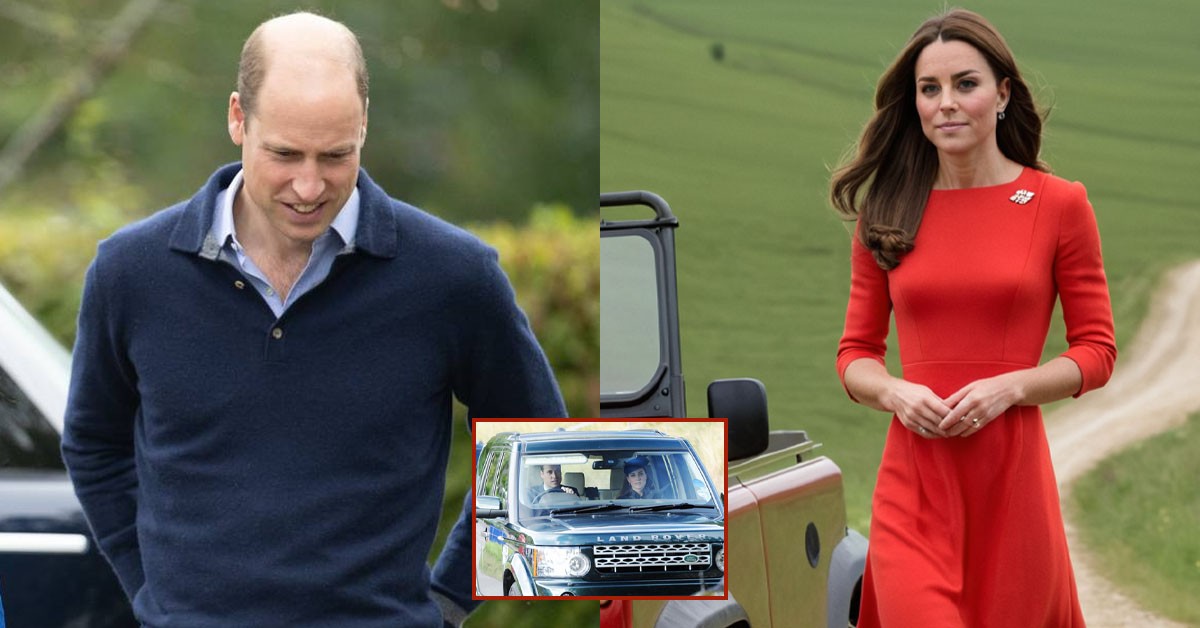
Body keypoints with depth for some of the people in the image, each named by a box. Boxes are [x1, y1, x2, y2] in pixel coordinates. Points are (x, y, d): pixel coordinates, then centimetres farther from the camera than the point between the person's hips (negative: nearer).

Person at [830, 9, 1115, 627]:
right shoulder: (886, 214, 8)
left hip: (1012, 469, -1)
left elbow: (1096, 351, 4)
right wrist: (892, 392, -9)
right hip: (914, 472, 1)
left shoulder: (1059, 205, 1)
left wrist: (1007, 388, -12)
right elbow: (856, 352, 12)